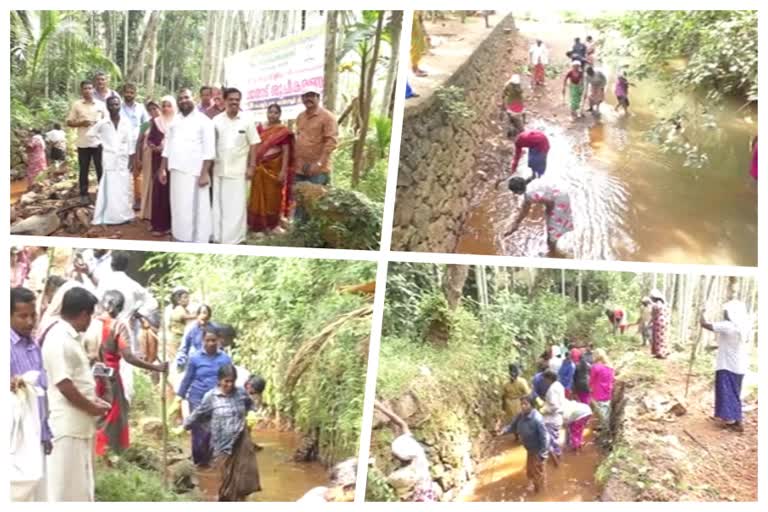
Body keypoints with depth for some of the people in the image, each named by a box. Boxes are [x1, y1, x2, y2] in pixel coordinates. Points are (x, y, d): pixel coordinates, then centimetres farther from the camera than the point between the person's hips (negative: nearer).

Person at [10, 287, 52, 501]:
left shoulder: (34, 347, 12)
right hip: (16, 438, -7)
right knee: (20, 494, -5)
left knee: (38, 494, 13)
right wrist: (10, 381, -42)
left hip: (36, 436, 7)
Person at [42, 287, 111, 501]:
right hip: (68, 426, -10)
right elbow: (64, 385, -22)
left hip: (81, 424, 10)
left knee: (82, 483, 17)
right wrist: (93, 408, -12)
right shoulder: (58, 339, -18)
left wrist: (94, 400, 9)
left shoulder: (71, 337, 13)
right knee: (65, 485, -2)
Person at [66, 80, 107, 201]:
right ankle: (84, 194, 14)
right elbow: (69, 122, 4)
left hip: (98, 142, 0)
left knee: (101, 169, 2)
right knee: (83, 170, 5)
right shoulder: (76, 105, 3)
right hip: (83, 143, 0)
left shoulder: (101, 104, 5)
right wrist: (81, 123, -12)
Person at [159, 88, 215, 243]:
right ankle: (180, 239, 18)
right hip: (176, 171, 6)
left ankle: (198, 243, -2)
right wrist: (163, 169, 11)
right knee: (178, 207, 10)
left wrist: (205, 173, -17)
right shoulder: (175, 121, 14)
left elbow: (208, 150, -10)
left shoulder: (203, 121, -5)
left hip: (195, 172, -6)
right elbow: (168, 146, 17)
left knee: (196, 209, -6)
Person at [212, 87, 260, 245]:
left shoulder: (246, 120, -3)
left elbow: (253, 144, -1)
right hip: (219, 169, 2)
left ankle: (235, 238, 7)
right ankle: (218, 236, 20)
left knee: (237, 205, 0)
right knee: (218, 204, 10)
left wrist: (252, 166, -6)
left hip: (238, 170, -2)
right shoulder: (217, 120, 2)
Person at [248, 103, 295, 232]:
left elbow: (286, 152, -8)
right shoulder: (260, 128, 9)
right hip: (260, 167, 4)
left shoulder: (283, 130, -5)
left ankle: (272, 225, 13)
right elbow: (254, 147, 13)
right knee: (258, 196, 7)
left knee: (273, 197, 3)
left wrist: (283, 171, -15)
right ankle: (259, 224, 16)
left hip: (275, 167, -4)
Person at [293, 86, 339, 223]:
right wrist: (294, 162, 17)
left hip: (318, 170, -7)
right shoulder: (300, 117, 15)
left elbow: (331, 141, -14)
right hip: (300, 168, 7)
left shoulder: (327, 117, -7)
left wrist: (319, 163, -20)